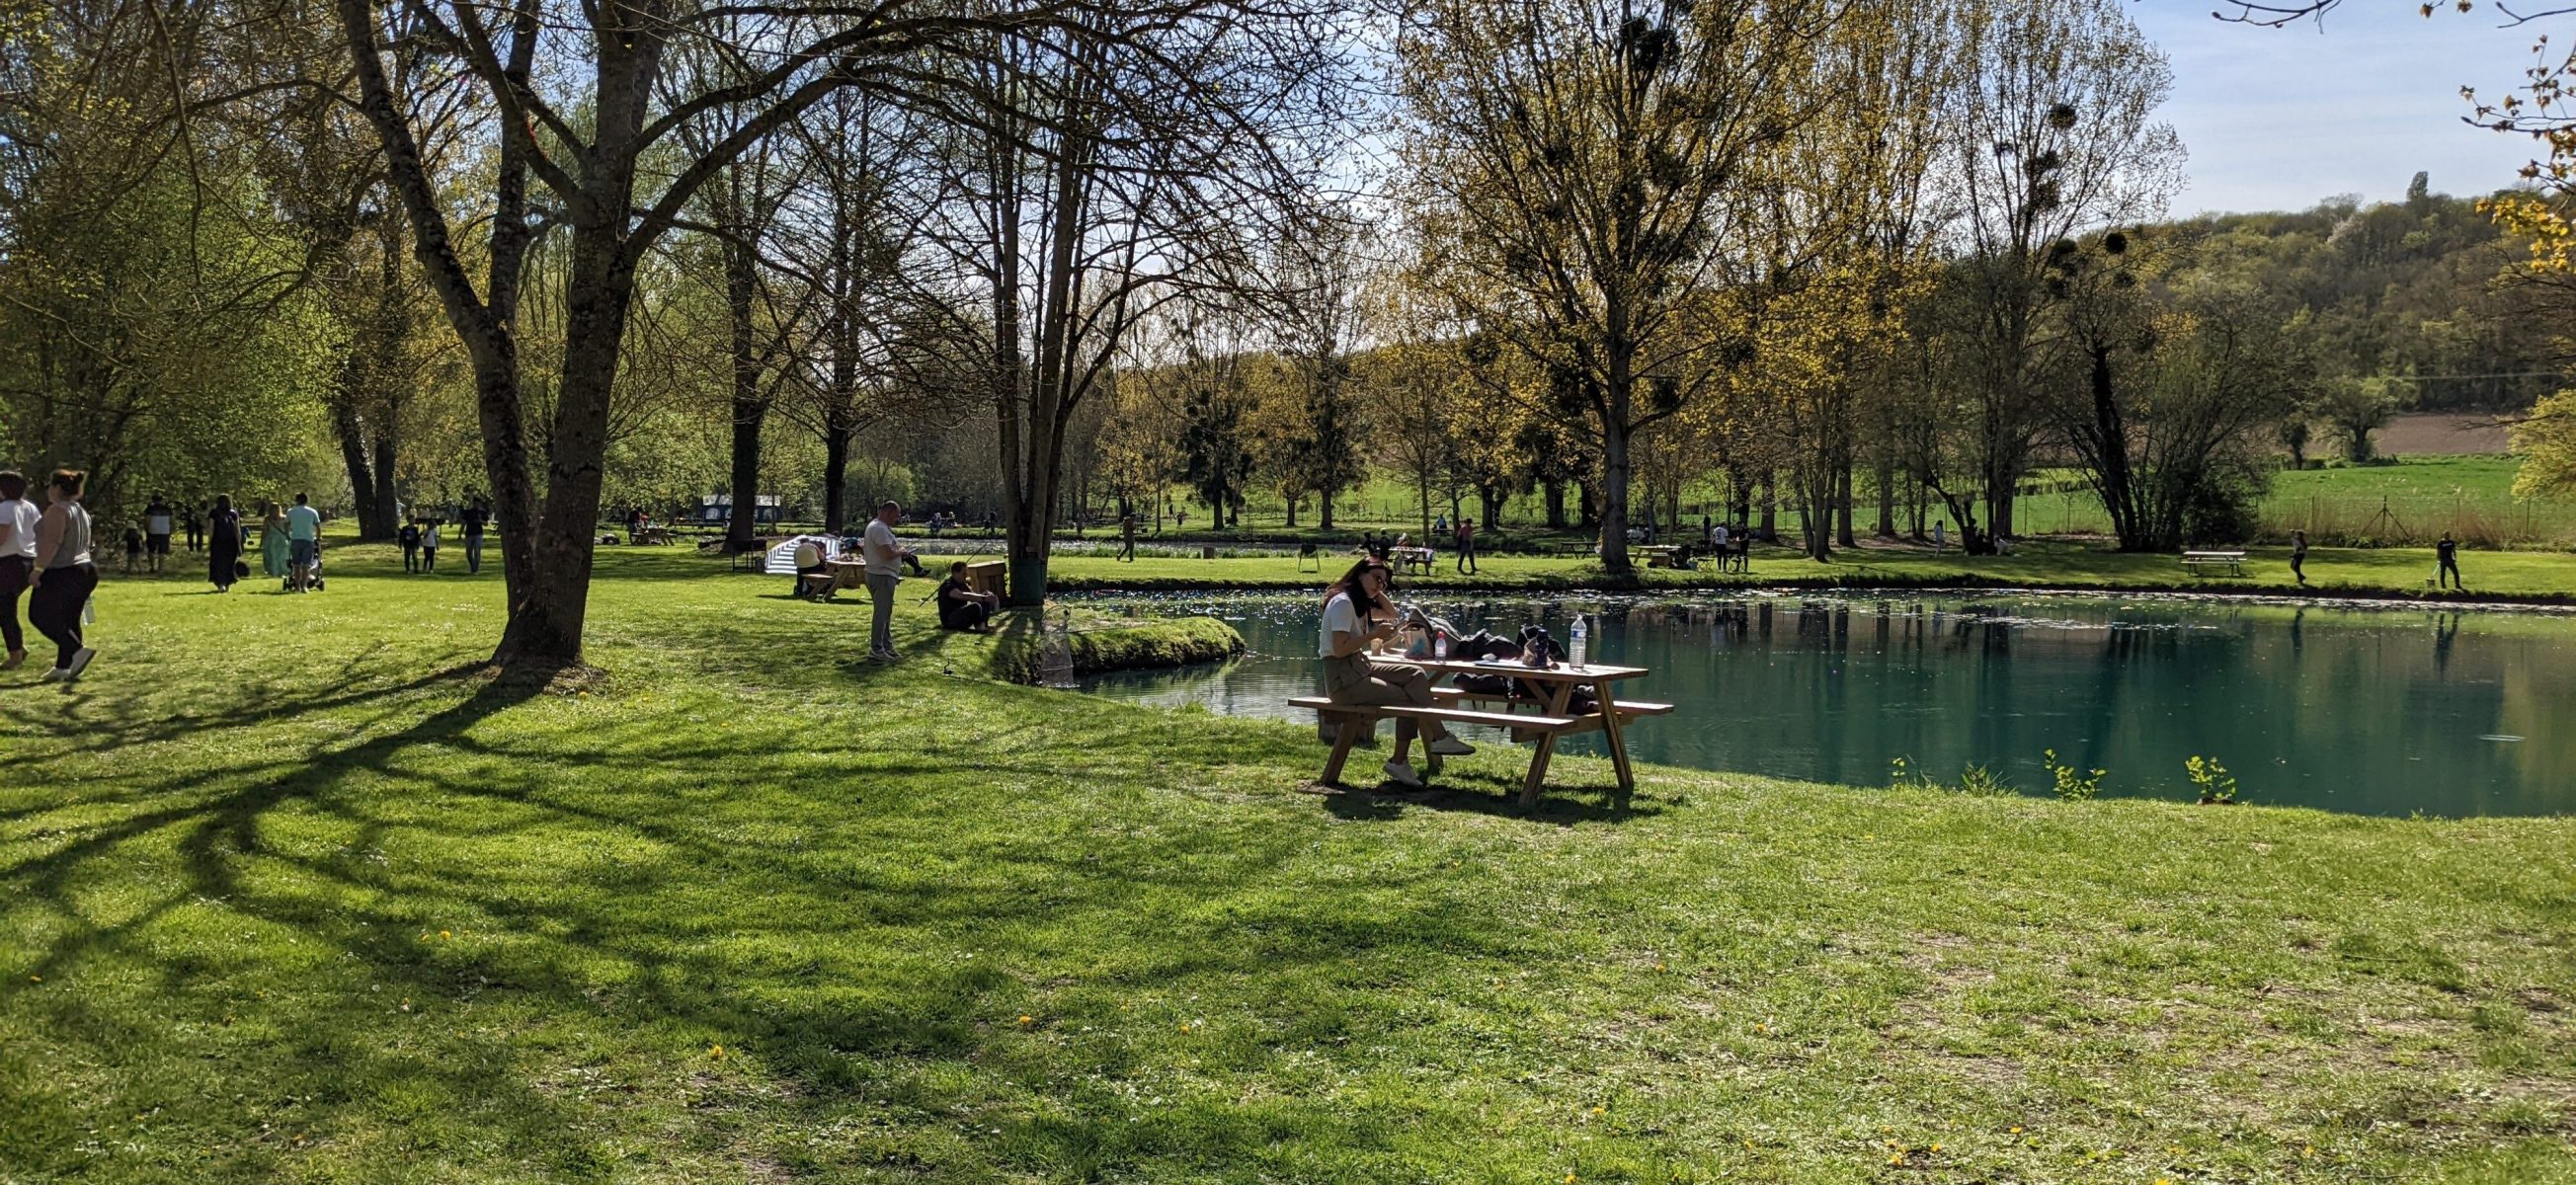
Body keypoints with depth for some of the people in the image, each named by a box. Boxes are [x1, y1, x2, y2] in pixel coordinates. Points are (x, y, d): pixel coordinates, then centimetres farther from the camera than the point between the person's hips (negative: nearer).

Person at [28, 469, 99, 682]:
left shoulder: (57, 510, -13)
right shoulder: (80, 511, 16)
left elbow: (52, 542, -23)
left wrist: (38, 569, -21)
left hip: (61, 574, -9)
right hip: (85, 571, 9)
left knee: (39, 615, 0)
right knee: (68, 620, 9)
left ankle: (79, 650, -12)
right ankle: (63, 667, 9)